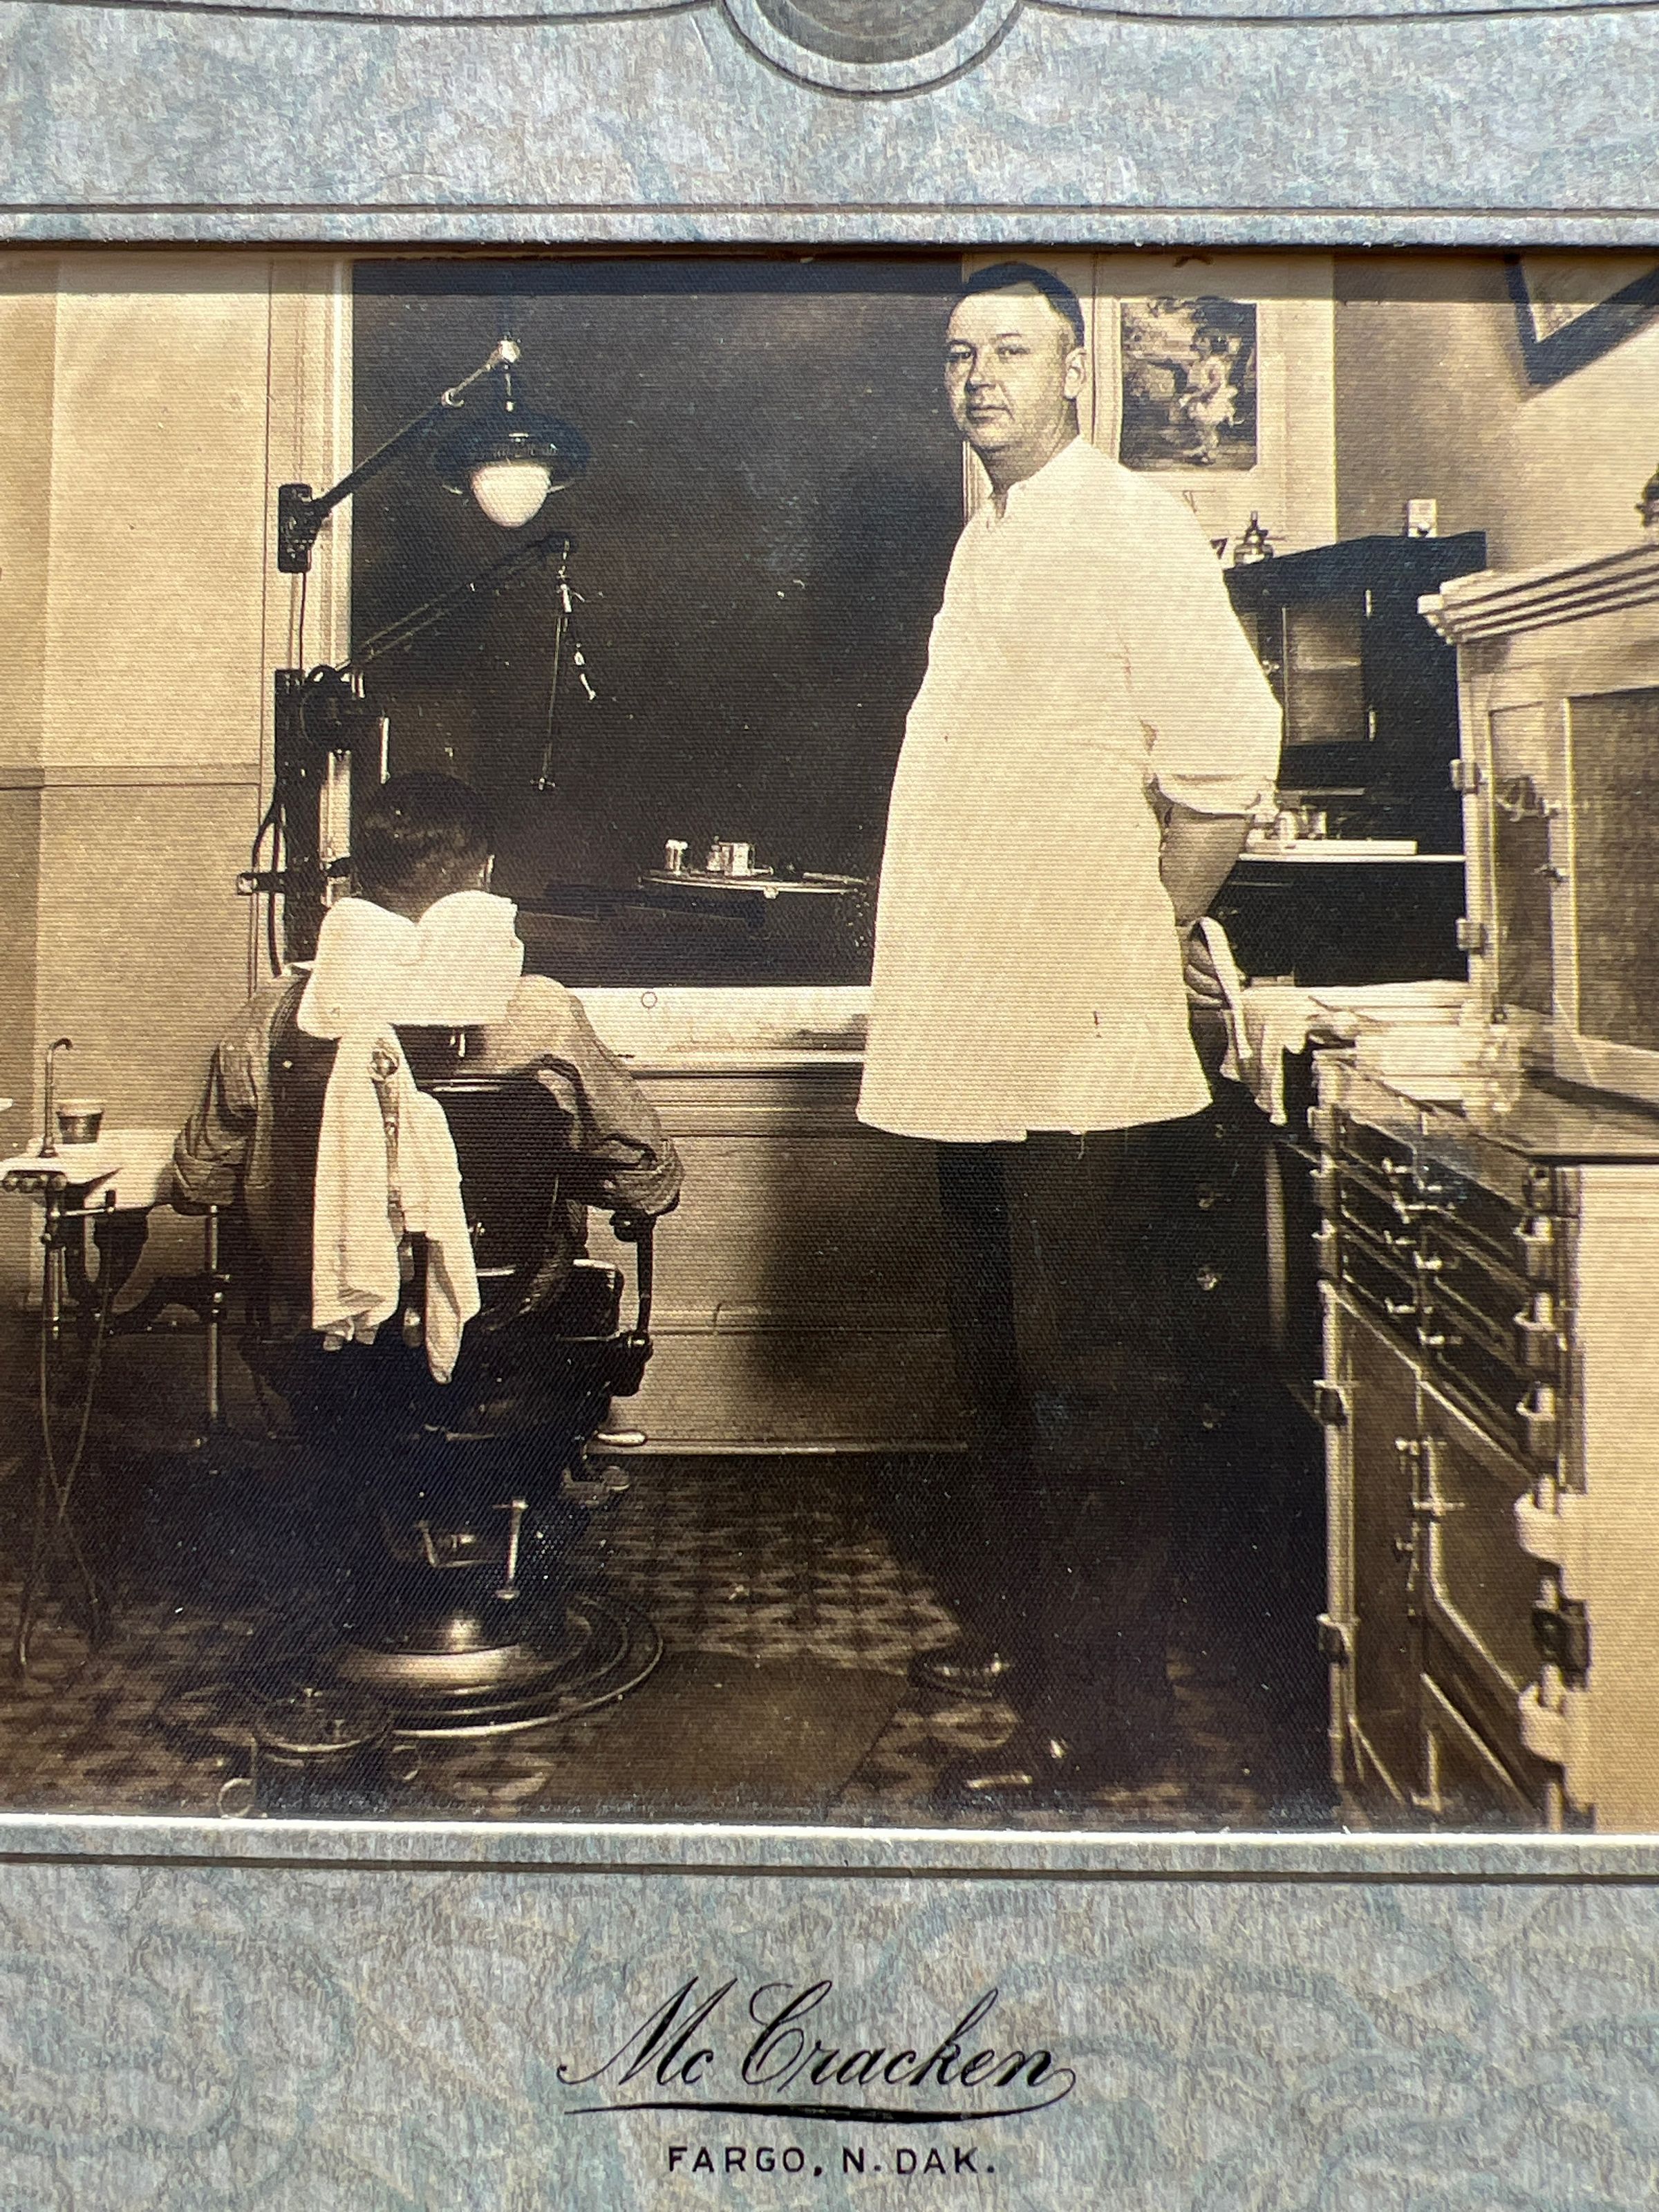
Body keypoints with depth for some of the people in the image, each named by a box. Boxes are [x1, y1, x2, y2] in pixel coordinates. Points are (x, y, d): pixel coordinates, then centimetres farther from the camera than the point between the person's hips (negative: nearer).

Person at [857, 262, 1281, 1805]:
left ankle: (1095, 1718, 7)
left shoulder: (1129, 527, -9)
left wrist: (1148, 947, -10)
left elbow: (1225, 760, -18)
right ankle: (1014, 1630, 33)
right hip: (981, 1041, 9)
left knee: (1088, 1382, -3)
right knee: (1000, 1359, 18)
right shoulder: (988, 542, 19)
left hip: (1084, 1045, -9)